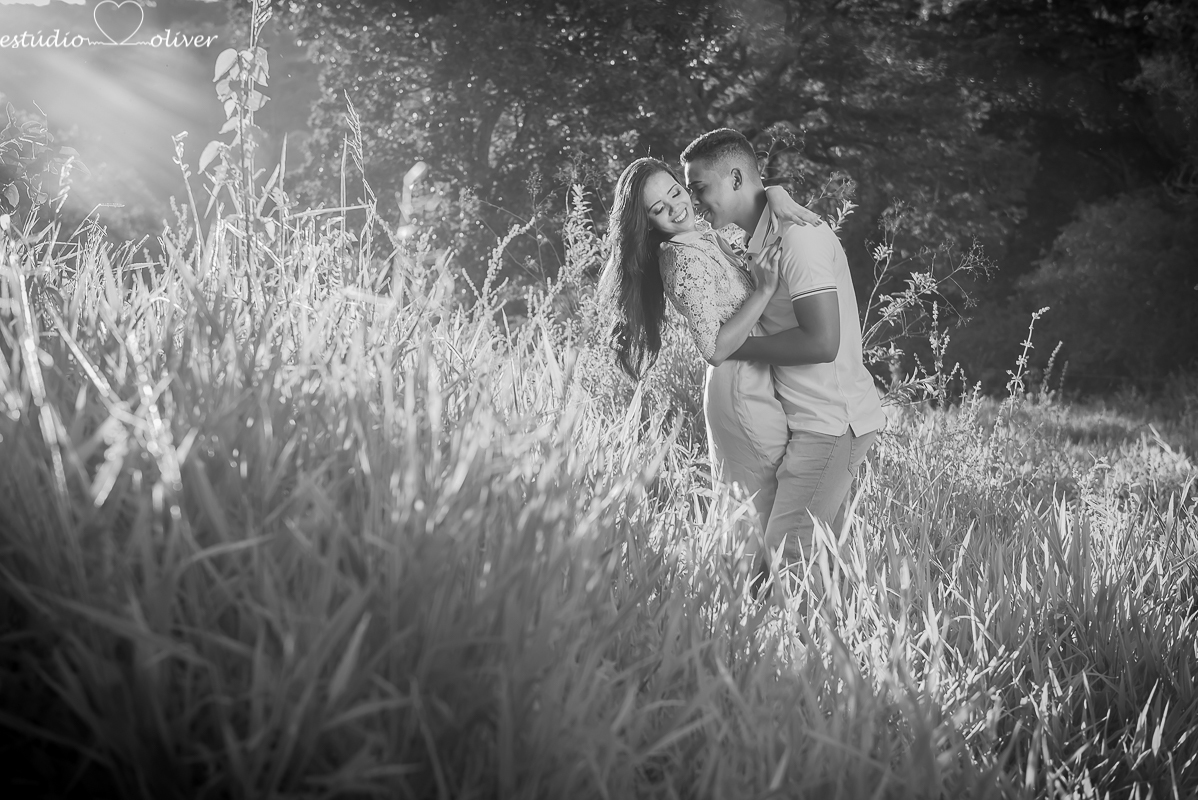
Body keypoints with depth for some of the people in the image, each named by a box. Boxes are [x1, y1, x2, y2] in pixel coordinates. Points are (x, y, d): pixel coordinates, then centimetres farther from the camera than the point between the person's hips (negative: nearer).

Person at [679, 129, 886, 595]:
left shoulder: (798, 237, -16)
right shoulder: (761, 238, 15)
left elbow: (821, 342, -23)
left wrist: (734, 347, -15)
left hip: (831, 424, -10)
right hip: (819, 420, 10)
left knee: (779, 568, -14)